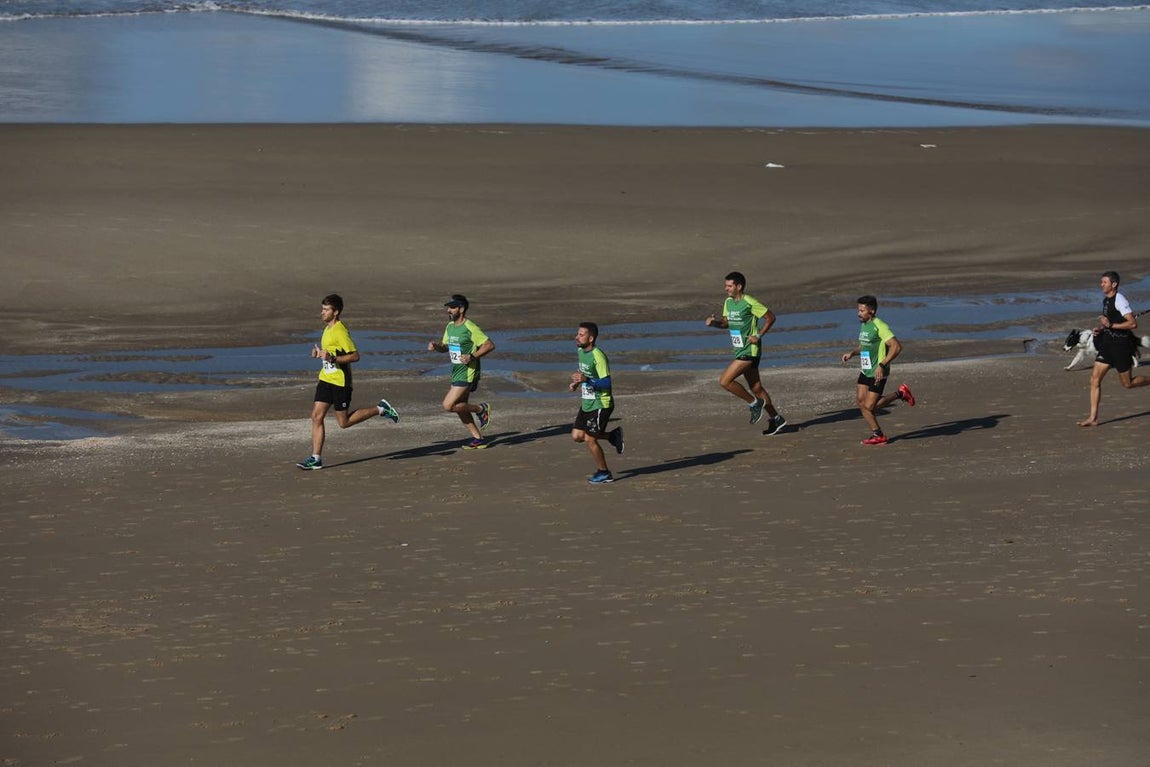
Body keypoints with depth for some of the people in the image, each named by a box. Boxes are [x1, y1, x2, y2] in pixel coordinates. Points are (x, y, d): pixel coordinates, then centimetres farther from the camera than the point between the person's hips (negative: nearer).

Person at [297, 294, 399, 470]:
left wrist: (332, 358, -30)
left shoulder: (340, 331, -18)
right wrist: (320, 353, 7)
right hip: (326, 378, 8)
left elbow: (355, 356, -21)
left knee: (344, 422, 2)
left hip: (340, 381, -8)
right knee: (316, 416, -1)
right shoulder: (328, 328, 11)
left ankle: (381, 409, 15)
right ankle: (316, 459, 1)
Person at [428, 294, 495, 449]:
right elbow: (445, 347, 22)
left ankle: (481, 409, 4)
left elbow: (490, 345, -16)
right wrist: (436, 346, 0)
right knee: (460, 408, 11)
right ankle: (478, 439, 21)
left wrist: (473, 356, -25)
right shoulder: (450, 327, 9)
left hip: (467, 374, -9)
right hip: (456, 372, 9)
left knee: (448, 405, -14)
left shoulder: (470, 328, -17)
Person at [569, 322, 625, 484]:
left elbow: (607, 383, -24)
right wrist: (577, 383, 8)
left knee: (589, 439, -5)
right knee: (577, 436, 6)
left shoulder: (598, 356, -22)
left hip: (600, 404, -9)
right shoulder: (581, 352, 6)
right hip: (587, 403, 9)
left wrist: (586, 380, -35)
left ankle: (603, 472, 13)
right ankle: (613, 435, 23)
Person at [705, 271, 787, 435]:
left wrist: (759, 336, -17)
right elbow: (726, 322, 20)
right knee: (756, 388, 12)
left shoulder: (749, 303, -16)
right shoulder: (728, 302, 9)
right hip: (740, 351, 9)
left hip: (749, 351, -9)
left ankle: (754, 403, 0)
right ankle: (776, 419, 21)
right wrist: (713, 322, -1)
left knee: (725, 381, -14)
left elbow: (770, 317, -11)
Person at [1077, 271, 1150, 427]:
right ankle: (1093, 418, -1)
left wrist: (1110, 325, -25)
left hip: (1121, 346, -8)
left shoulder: (1119, 300, -16)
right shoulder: (1105, 300, 11)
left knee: (1127, 383, 3)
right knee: (1095, 379, -2)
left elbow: (1133, 324, -22)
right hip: (1108, 345, 8)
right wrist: (1100, 329, 8)